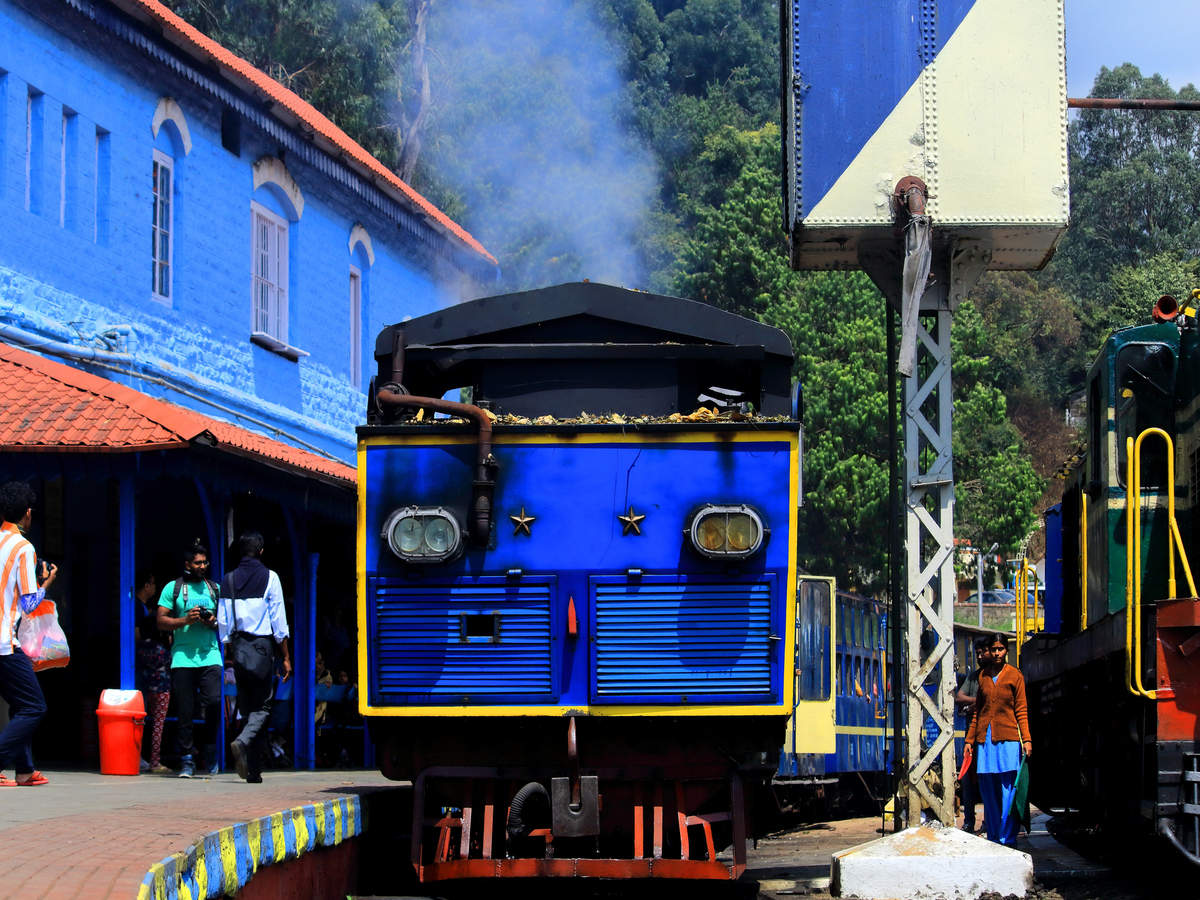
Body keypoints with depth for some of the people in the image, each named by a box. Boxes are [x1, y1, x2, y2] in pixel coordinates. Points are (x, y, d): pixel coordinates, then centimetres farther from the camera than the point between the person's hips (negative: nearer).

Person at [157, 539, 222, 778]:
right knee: (185, 711, -1)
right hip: (182, 657, -2)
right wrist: (185, 620, -12)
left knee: (213, 701, -14)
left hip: (210, 656, 2)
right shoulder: (173, 588, 6)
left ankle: (209, 750, 5)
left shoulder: (214, 588, 15)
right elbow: (161, 621, 3)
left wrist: (215, 622, -2)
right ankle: (187, 760, 6)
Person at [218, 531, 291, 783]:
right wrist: (286, 657, 0)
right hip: (262, 645, -4)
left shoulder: (228, 580, 7)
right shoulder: (269, 578, -4)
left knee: (247, 706, 10)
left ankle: (253, 770, 8)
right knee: (262, 706, -1)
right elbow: (278, 621, -5)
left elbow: (223, 623, 8)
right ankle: (242, 741, -30)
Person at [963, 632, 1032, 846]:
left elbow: (1021, 710, 2)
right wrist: (970, 739, 13)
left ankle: (1007, 838, -3)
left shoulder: (1014, 676, 3)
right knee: (988, 792, 4)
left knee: (1007, 791, -6)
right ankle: (993, 837, 10)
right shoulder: (983, 676, 13)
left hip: (1008, 738, -4)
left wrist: (1026, 739, -7)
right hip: (984, 739, 4)